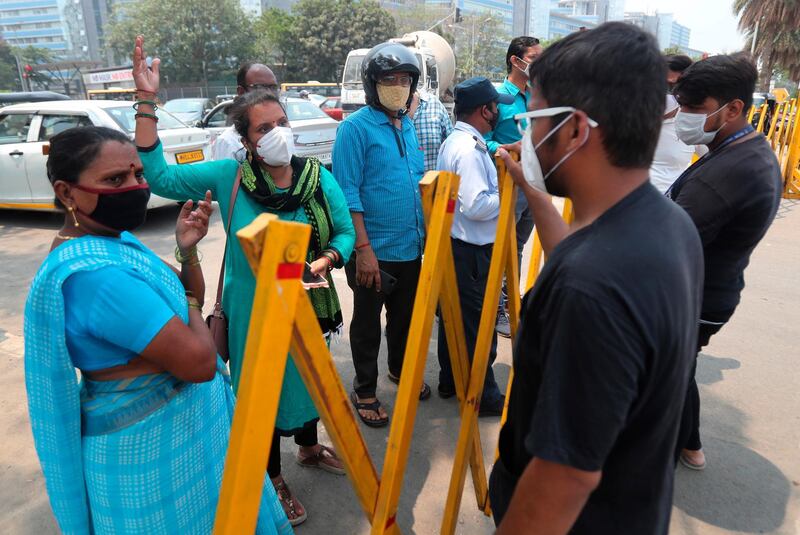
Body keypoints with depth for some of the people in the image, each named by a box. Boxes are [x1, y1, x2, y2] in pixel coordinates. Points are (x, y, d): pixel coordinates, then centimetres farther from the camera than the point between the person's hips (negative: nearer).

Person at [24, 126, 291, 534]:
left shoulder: (114, 238, 1)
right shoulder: (94, 272, -30)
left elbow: (188, 303, 8)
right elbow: (199, 362, -31)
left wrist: (187, 249, -10)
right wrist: (190, 304, -12)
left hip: (177, 418, 10)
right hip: (150, 444, -10)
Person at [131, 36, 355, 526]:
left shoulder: (320, 178, -7)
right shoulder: (229, 176, -13)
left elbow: (345, 232, -2)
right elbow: (161, 176, -17)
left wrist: (328, 258, -23)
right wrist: (146, 103, -22)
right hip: (253, 311, -3)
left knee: (309, 376, 23)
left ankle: (309, 447, 53)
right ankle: (275, 480, 38)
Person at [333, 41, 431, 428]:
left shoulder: (408, 126, 10)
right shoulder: (355, 128, -12)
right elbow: (347, 193, -17)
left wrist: (425, 232, 14)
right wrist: (363, 248, -21)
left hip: (411, 247, 7)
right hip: (374, 251, -7)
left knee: (404, 315, 21)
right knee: (367, 323, 9)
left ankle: (400, 370, 43)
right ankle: (364, 391, 26)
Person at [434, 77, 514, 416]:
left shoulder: (453, 142, 11)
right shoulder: (470, 149, -21)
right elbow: (477, 206, -27)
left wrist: (498, 188, 11)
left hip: (453, 244, 10)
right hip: (472, 251, -10)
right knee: (478, 323, 2)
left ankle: (450, 381, 34)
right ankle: (483, 396, 17)